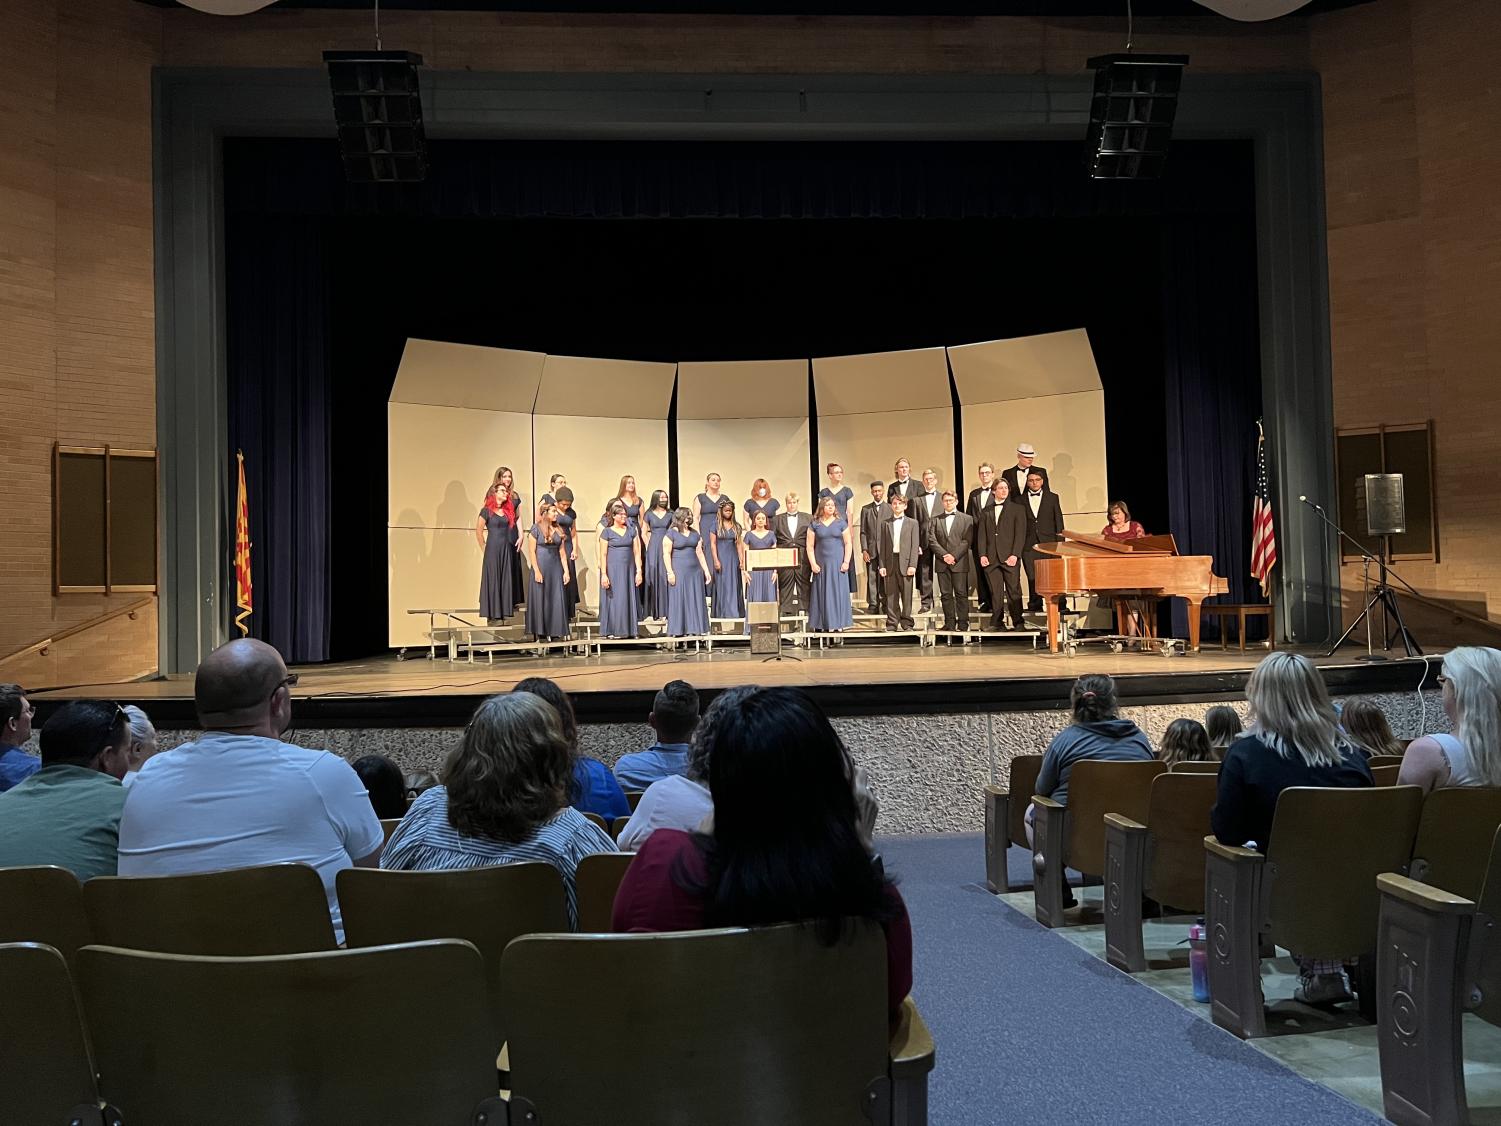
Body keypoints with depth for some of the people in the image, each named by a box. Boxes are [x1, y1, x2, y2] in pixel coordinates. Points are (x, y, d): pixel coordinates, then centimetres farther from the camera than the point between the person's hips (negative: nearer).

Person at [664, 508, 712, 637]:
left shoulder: (695, 534, 14)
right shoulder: (671, 533, -3)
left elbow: (699, 553, 15)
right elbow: (666, 554, -8)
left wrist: (706, 570, 10)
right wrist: (670, 572, -15)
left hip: (695, 572, 5)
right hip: (678, 571, -5)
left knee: (695, 600, 4)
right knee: (679, 600, -3)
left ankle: (694, 629, 8)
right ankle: (678, 631, 0)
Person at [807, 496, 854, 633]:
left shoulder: (841, 523, 5)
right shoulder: (815, 525, 5)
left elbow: (848, 543, 3)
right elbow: (810, 546, 3)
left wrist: (846, 562, -6)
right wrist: (813, 563, -6)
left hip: (837, 564, 0)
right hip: (821, 564, 0)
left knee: (837, 592, 0)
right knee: (822, 593, 1)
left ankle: (836, 624, 5)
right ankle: (823, 624, 4)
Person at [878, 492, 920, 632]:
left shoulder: (912, 523, 7)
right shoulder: (885, 524, 12)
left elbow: (914, 546, 1)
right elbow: (882, 546, 9)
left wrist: (912, 565, -8)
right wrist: (881, 565, 1)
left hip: (905, 562, -2)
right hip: (890, 562, 2)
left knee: (906, 594, -1)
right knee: (891, 595, 2)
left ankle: (906, 622, 6)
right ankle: (892, 622, 7)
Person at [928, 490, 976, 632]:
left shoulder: (966, 519, 8)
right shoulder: (935, 520, 13)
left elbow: (967, 541, -2)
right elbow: (932, 540, 3)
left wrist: (954, 556, -12)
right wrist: (944, 555, -9)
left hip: (959, 562, -2)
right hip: (941, 563, 2)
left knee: (961, 593, -3)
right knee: (945, 594, 3)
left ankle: (963, 622, 0)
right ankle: (949, 622, 7)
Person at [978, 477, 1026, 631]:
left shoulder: (1016, 510, 8)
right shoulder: (985, 512, 15)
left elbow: (1020, 534, 0)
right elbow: (982, 535, 11)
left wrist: (1015, 555, -10)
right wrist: (982, 555, -1)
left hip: (1009, 557, -2)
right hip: (991, 558, 2)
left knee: (1013, 591, -3)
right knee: (995, 592, 0)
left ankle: (1018, 622, 1)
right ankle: (997, 622, 3)